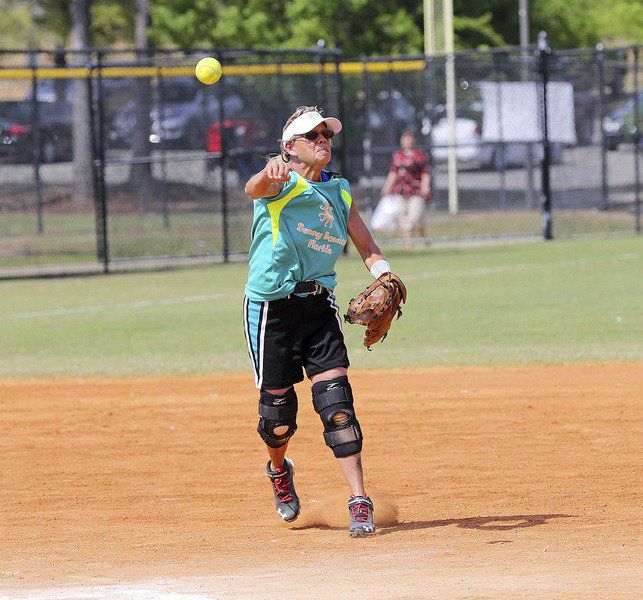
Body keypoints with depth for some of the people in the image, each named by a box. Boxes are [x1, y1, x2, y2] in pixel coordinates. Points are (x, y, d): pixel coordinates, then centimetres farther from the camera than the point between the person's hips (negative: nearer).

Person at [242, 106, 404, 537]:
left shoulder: (340, 191, 11)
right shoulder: (282, 183, -8)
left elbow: (366, 244, 15)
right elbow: (255, 188, -32)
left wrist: (385, 277, -7)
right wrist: (269, 174, -57)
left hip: (319, 305, 4)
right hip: (271, 307, -4)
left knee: (336, 400, -10)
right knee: (278, 411, 3)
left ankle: (359, 502, -11)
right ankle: (280, 471, 36)